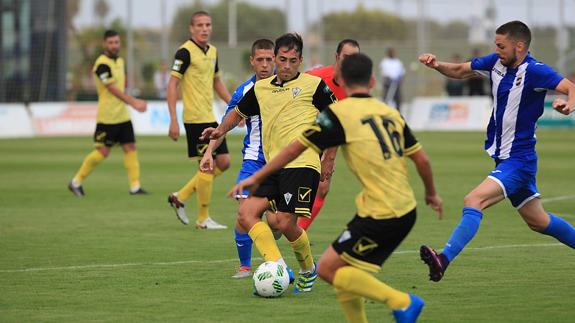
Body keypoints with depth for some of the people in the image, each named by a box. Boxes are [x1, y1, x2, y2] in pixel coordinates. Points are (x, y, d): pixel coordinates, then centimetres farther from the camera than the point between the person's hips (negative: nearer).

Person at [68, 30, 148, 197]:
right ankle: (76, 182, 10)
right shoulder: (102, 64, -16)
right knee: (102, 152, -4)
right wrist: (134, 102, -30)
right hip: (107, 118, -8)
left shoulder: (120, 61, 12)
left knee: (130, 148, 1)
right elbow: (113, 89, -23)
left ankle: (135, 186, 2)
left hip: (122, 115, 8)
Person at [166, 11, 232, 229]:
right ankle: (203, 219, 7)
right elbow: (172, 85, -15)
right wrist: (173, 120, -20)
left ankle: (180, 197, 18)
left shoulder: (212, 51, 12)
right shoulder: (185, 52, -12)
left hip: (210, 117, 9)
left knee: (223, 162, 8)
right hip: (195, 119, -9)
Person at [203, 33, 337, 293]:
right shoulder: (261, 89, 17)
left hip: (301, 164, -6)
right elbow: (238, 112, 33)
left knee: (285, 222, -15)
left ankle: (308, 270, 11)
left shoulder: (313, 85, 2)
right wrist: (221, 130, 13)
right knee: (246, 213, -11)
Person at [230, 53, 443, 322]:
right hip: (406, 211, 7)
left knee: (328, 269, 0)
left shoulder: (338, 113, -7)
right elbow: (421, 159, 13)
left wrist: (257, 177, 6)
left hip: (380, 216, -7)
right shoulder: (390, 113, 10)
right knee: (345, 270, 17)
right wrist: (431, 193, 31)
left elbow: (296, 148, -4)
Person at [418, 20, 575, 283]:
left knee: (474, 201, -25)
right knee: (538, 222, 20)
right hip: (503, 157, 9)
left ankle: (444, 260, -36)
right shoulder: (496, 62, 3)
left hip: (518, 159, -9)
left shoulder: (534, 71, -19)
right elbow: (460, 71, 15)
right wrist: (437, 65, -5)